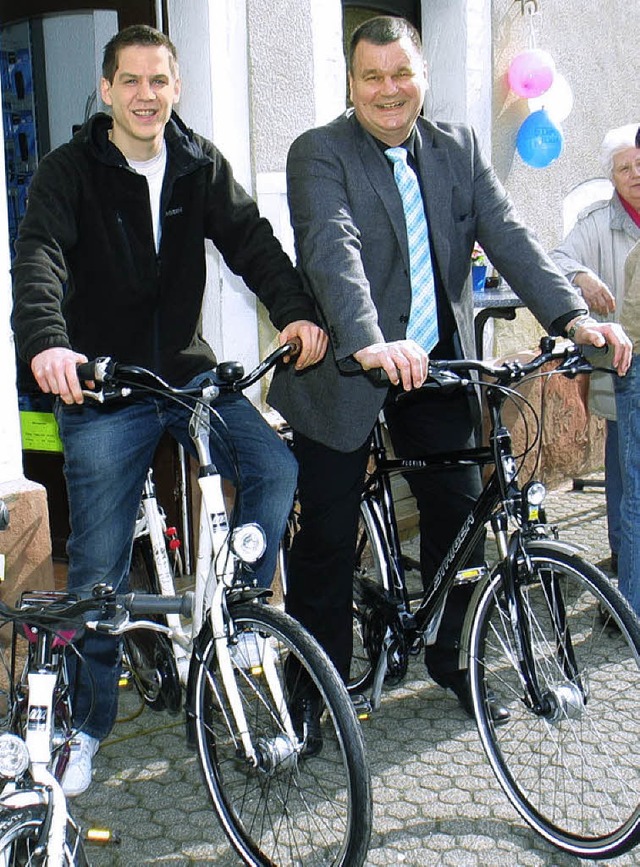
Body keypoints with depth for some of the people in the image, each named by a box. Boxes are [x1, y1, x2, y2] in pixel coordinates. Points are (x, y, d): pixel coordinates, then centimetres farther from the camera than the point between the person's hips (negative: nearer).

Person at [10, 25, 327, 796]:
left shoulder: (201, 166, 5)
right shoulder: (70, 171, -6)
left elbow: (250, 240, -5)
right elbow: (38, 259, -21)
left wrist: (296, 310, -24)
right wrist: (45, 342, -41)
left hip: (188, 372, 3)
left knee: (274, 468, -19)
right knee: (98, 566, 1)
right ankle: (85, 725, 17)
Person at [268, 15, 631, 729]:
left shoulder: (458, 148, 6)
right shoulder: (319, 153, -9)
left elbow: (507, 236, -5)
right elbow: (334, 249, -27)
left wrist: (574, 316, -20)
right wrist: (370, 346, -44)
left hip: (435, 370, 5)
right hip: (342, 372, -4)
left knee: (460, 515, 10)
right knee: (327, 537, 3)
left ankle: (451, 661, 31)